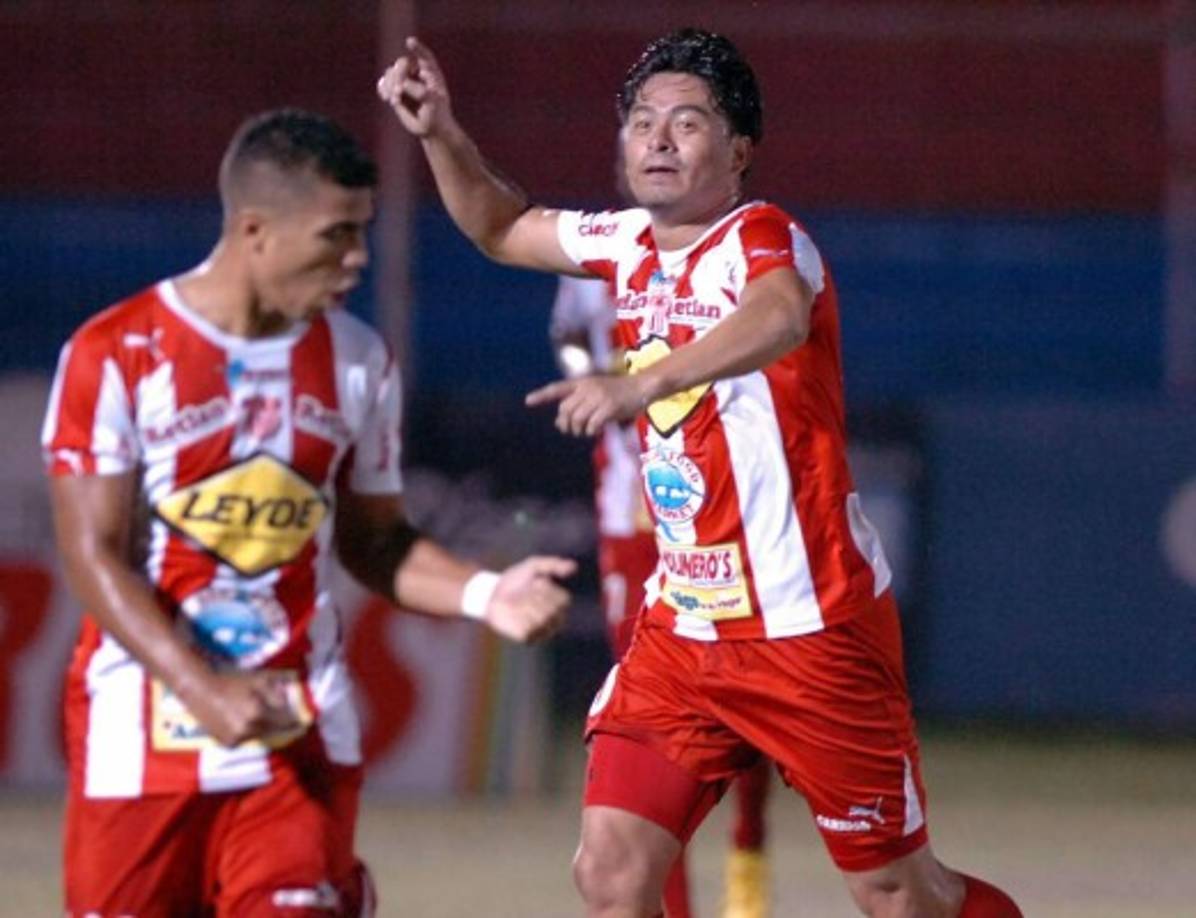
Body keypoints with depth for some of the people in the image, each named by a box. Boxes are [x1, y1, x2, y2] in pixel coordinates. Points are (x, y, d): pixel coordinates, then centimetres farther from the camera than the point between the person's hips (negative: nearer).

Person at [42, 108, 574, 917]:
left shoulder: (358, 362, 5)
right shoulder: (115, 355, -8)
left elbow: (373, 539, 12)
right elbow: (96, 554, -11)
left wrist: (485, 595, -7)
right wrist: (205, 690, -22)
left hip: (301, 732, 2)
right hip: (140, 731, -2)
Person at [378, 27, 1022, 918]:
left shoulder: (764, 238, -15)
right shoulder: (631, 244, 8)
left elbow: (780, 316, -40)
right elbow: (503, 229, 28)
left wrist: (644, 383, -55)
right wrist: (440, 133, 10)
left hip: (814, 625, -6)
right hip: (681, 626, 6)